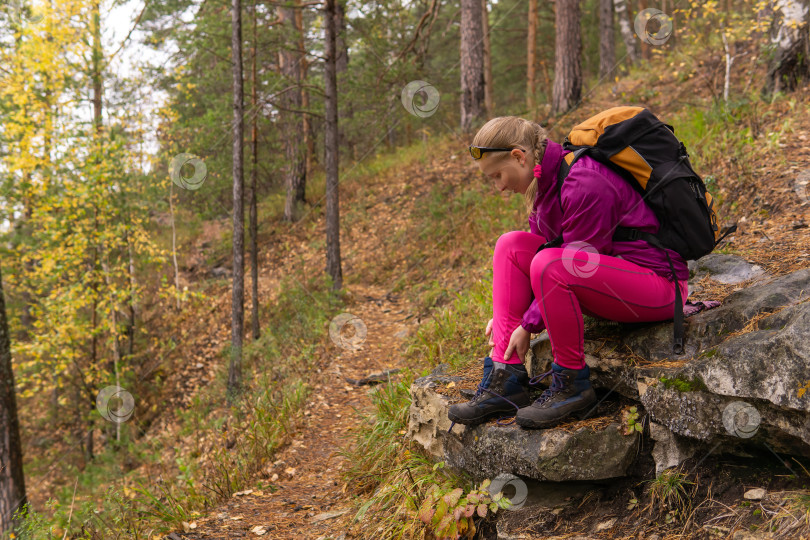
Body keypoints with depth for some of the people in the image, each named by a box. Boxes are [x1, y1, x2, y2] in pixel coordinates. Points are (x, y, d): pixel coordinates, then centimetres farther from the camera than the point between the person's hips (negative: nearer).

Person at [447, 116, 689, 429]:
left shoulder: (585, 185, -24)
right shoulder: (547, 179, 5)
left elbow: (578, 263, -21)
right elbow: (541, 243, 12)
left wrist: (529, 323, -14)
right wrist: (505, 313, 6)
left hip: (658, 282, -10)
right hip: (608, 276, 10)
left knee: (549, 265, -32)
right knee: (511, 245, 1)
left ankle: (573, 384, -14)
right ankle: (505, 378, -5)